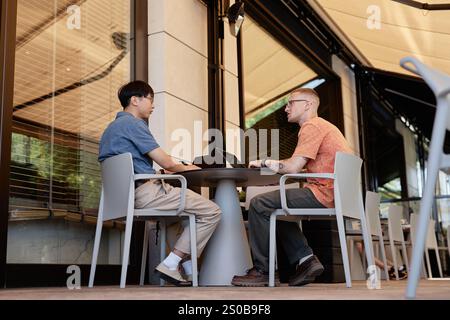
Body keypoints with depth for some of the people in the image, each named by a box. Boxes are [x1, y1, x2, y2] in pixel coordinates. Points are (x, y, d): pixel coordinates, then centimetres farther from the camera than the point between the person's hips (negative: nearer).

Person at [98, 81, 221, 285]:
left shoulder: (112, 128, 23)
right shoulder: (132, 123, -8)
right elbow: (166, 163, -12)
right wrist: (185, 168, 11)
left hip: (128, 195, 11)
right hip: (146, 191, -11)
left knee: (199, 208, 21)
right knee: (211, 212, -9)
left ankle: (188, 269, 12)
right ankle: (171, 264, -8)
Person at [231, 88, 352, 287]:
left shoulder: (312, 126, -7)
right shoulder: (321, 126, 25)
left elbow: (293, 167, -17)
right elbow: (299, 168, 17)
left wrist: (265, 162, -1)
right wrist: (270, 165, 9)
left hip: (326, 194, -11)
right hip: (333, 195, 11)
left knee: (259, 205, -10)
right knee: (277, 208, 23)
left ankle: (261, 271, -4)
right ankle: (306, 260, 10)